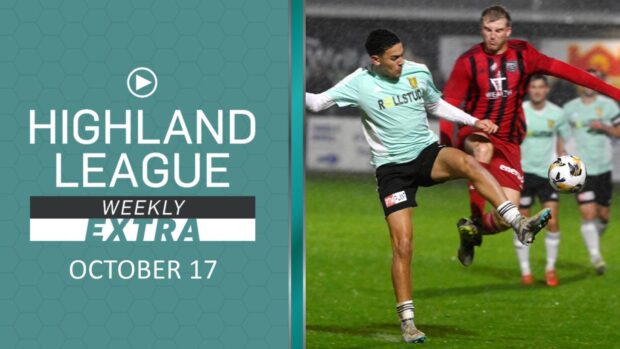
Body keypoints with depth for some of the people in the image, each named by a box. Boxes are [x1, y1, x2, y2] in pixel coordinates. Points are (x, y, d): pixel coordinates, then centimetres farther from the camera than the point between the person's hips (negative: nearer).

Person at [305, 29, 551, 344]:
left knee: (467, 163, -33)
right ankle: (407, 323, 0)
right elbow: (317, 103, -2)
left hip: (428, 153, 2)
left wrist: (473, 122, 15)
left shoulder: (418, 73, 3)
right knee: (402, 244, -9)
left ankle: (520, 224, -39)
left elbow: (436, 105, 22)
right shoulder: (359, 84, -6)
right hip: (392, 168, -2)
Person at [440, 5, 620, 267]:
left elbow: (563, 71, 2)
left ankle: (472, 231, 24)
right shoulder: (468, 62, -4)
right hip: (474, 135, -3)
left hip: (507, 144, 3)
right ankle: (475, 219, -31)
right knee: (484, 148, -41)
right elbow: (449, 105, -4)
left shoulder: (522, 55, 3)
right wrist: (446, 144, -18)